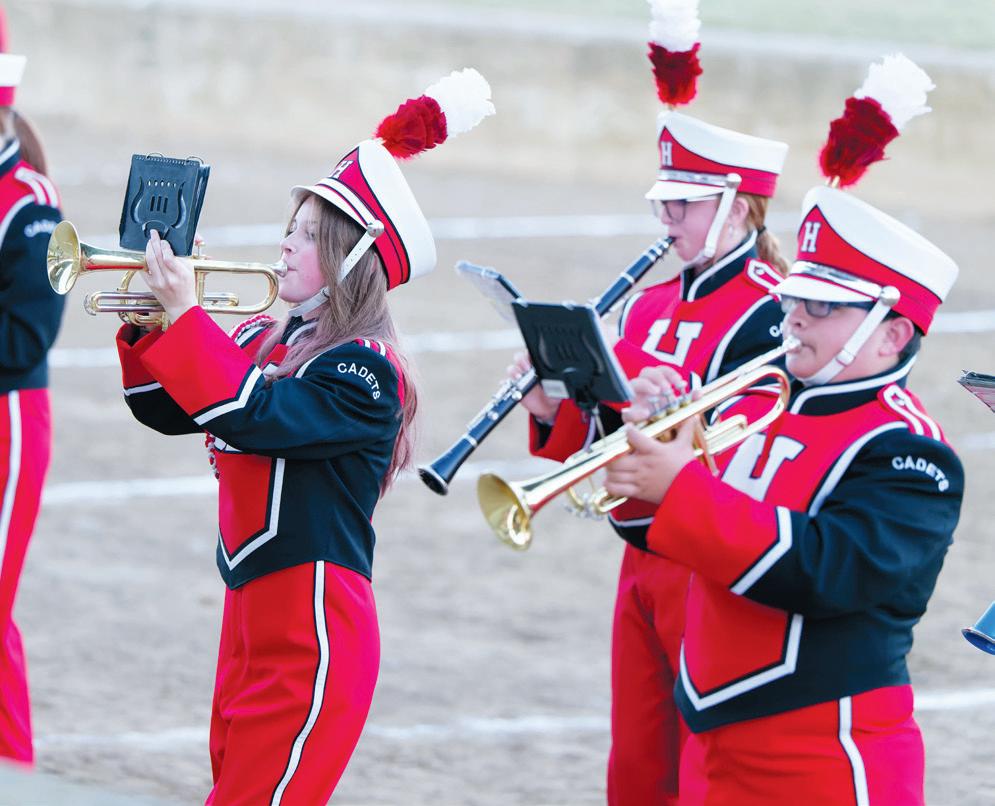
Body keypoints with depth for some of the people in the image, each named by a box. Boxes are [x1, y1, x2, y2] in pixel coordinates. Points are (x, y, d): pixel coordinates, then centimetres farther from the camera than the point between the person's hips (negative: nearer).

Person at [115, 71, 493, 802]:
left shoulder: (363, 373, -14)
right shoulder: (264, 342, 11)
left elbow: (248, 415, -27)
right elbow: (166, 410, 17)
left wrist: (184, 313, -22)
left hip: (311, 637, -9)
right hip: (251, 618, 9)